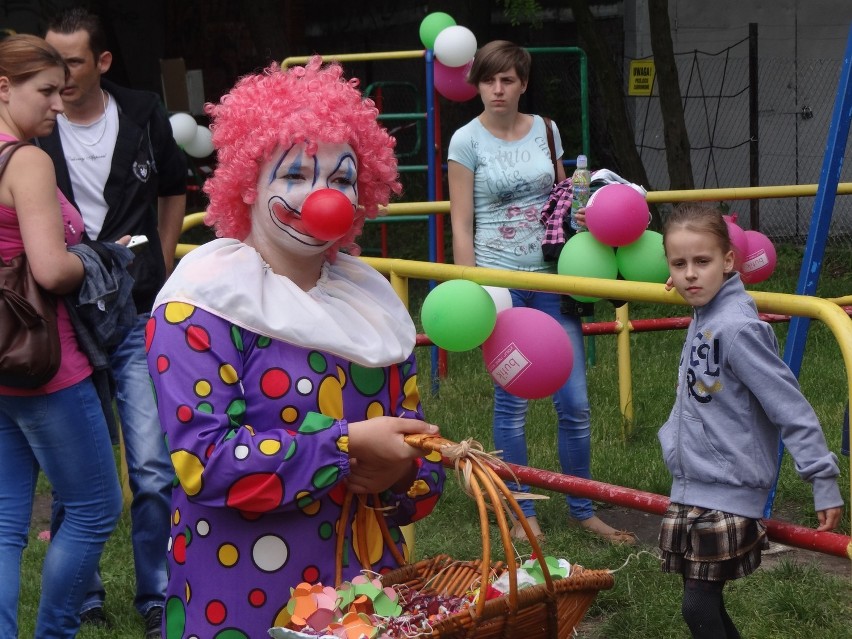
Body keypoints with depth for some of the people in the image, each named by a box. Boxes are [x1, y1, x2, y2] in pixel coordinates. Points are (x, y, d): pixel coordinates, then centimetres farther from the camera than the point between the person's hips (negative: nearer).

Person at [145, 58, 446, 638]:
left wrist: (400, 477, -12)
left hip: (367, 584, 6)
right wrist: (348, 445, -21)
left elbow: (415, 453, 11)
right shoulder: (201, 306, -10)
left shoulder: (371, 302, 9)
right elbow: (202, 459, -19)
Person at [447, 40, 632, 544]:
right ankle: (523, 513, 16)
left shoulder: (545, 131, 7)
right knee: (512, 403, 3)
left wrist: (582, 214, 0)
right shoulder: (468, 141, -4)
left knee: (575, 402, 3)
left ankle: (583, 510, 18)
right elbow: (462, 225, -5)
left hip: (551, 277, 3)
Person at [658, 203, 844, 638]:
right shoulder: (703, 318, 4)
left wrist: (822, 479, -21)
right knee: (704, 602, 14)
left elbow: (789, 406, -20)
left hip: (727, 492, -8)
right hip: (693, 487, 8)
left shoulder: (736, 327, -20)